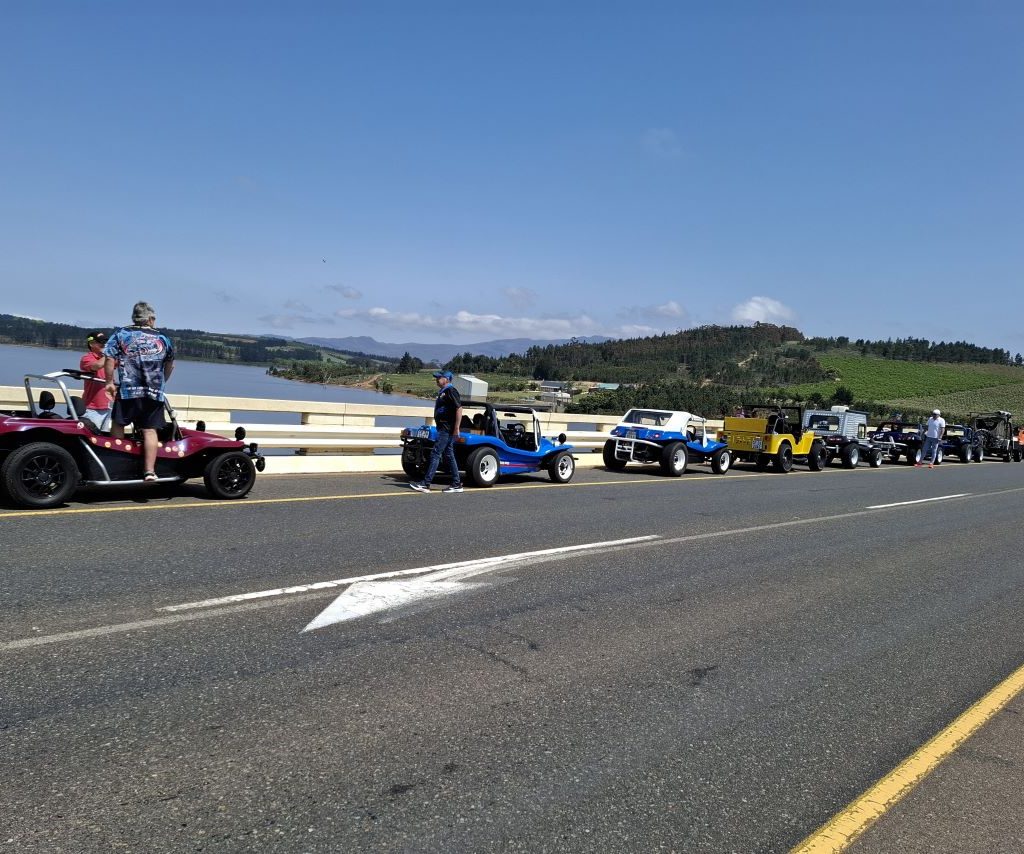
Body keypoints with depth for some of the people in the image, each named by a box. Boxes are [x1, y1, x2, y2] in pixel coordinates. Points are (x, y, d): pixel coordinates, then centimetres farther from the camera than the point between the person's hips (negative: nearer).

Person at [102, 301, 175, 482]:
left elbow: (109, 359, -4)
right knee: (150, 431, 1)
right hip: (155, 393, 1)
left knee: (118, 425, 15)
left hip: (127, 390, -1)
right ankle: (149, 471, -3)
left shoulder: (121, 335, 5)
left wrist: (110, 382, 5)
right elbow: (169, 365, 21)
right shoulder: (163, 339, 11)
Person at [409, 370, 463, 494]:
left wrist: (456, 428, -22)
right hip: (443, 428, 10)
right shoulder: (442, 392, 18)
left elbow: (459, 409, -19)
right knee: (448, 455, 11)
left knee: (435, 454, -12)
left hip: (447, 429, -10)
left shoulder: (450, 391, -12)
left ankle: (425, 484, -12)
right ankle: (456, 484, 15)